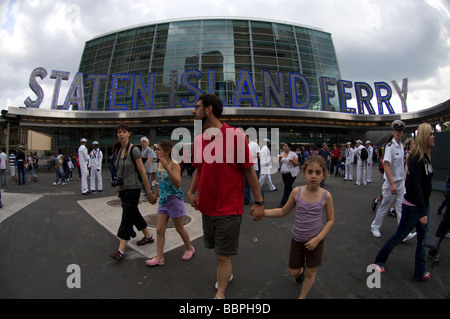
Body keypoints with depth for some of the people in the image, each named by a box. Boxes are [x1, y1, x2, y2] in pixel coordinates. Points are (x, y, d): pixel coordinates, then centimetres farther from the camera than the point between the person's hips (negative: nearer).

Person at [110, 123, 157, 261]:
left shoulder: (134, 150, -13)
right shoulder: (119, 151, 9)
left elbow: (142, 173, -14)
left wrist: (149, 193, -13)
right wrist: (118, 189, 20)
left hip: (132, 189, -8)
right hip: (123, 189, 8)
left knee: (127, 219, -5)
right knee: (134, 215, 17)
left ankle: (121, 250, 1)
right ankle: (148, 236, 34)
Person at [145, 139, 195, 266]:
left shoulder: (174, 164, -17)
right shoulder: (160, 164, 5)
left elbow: (178, 184, -31)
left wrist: (167, 168, -39)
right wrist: (155, 195, 29)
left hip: (175, 200, -7)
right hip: (163, 201, 7)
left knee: (179, 228, 10)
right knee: (159, 230, 7)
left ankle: (189, 248, 34)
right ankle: (159, 257, 18)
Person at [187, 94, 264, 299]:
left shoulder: (235, 135, -15)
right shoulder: (198, 140, 3)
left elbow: (249, 170, -11)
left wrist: (259, 202, -8)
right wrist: (191, 191, 1)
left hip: (228, 209, -6)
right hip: (207, 207, 6)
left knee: (223, 255, 4)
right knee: (218, 249, 23)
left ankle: (220, 294, 24)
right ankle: (226, 274, 50)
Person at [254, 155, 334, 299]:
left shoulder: (326, 196, -16)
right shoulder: (296, 192, -13)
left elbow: (330, 219, -5)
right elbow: (283, 211, -1)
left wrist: (318, 239, -15)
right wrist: (263, 212, -13)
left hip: (315, 240, -1)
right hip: (297, 239, 2)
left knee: (310, 272, 14)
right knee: (293, 272, 15)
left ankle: (302, 296, 39)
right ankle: (301, 270, 51)